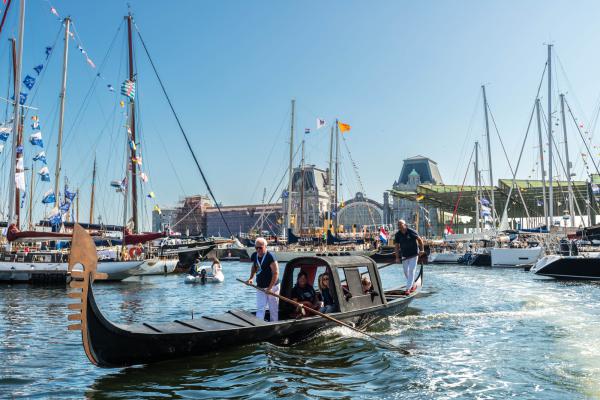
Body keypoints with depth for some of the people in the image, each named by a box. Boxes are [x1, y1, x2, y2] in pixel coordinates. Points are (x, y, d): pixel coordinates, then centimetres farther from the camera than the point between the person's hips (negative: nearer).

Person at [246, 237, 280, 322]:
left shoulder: (270, 257, -19)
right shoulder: (254, 256, 1)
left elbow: (276, 273, -21)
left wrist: (270, 288, -23)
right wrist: (251, 278, 4)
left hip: (272, 286, -5)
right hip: (260, 287, 5)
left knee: (273, 309, 6)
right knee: (260, 308, -1)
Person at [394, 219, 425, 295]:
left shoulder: (412, 232, -13)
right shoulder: (397, 235, -2)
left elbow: (420, 240, -4)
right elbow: (396, 246, 0)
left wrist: (422, 250, -13)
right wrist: (397, 258, -6)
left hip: (413, 254, -5)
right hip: (404, 256, 5)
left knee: (411, 271, -9)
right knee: (406, 272, 10)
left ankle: (408, 289, -7)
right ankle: (413, 285, 32)